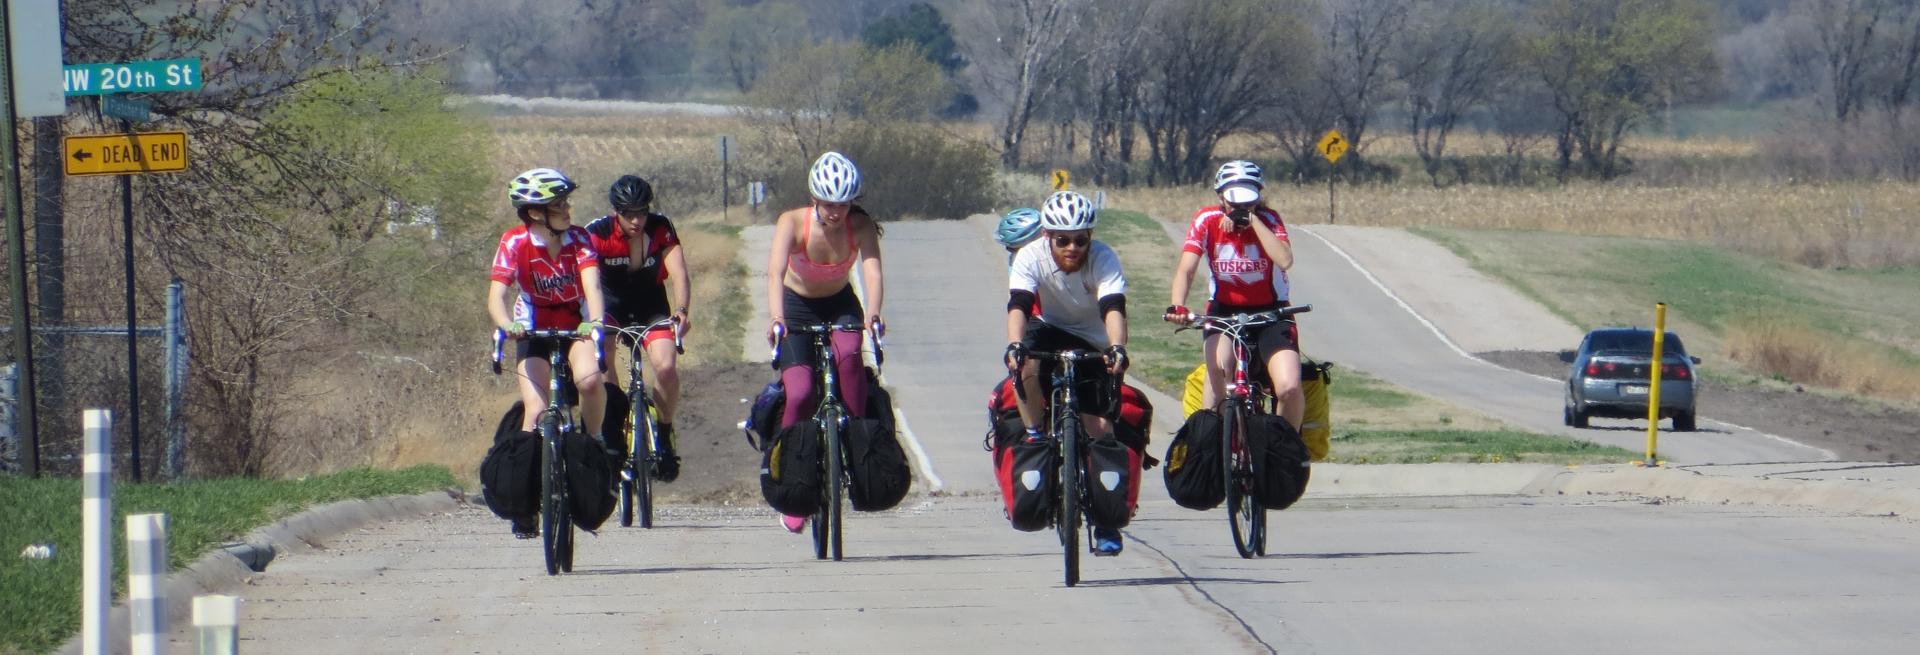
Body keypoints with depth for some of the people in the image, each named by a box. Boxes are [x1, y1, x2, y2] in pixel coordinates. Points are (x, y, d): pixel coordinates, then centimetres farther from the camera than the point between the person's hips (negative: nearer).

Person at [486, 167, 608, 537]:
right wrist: (507, 325, -49)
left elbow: (592, 286, -29)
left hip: (575, 326, 0)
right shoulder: (515, 243, -18)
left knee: (589, 379, -32)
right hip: (534, 330, 0)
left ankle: (595, 443, -6)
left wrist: (594, 321, -50)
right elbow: (497, 296, -27)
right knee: (536, 411, -16)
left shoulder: (578, 240, -16)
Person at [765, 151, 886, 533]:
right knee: (799, 393, -18)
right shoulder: (793, 223, -25)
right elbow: (775, 272, -39)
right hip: (797, 305, -1)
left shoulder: (860, 227, -21)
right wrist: (776, 319, -55)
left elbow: (872, 271, -35)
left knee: (849, 353, -33)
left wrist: (872, 314, -55)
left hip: (840, 304, 1)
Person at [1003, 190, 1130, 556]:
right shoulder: (1031, 257, -21)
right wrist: (1014, 345, -52)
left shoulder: (1103, 259, -24)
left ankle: (1106, 524, -2)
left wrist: (1117, 348, -55)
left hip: (1092, 346, -1)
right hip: (1051, 331, 1)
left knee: (1099, 427, -11)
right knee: (1024, 363, -35)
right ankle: (1035, 437, -14)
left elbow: (1113, 308, -37)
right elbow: (1018, 305, -33)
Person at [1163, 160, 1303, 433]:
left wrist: (1252, 219, -29)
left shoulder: (1268, 219, -12)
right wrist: (1177, 306, -38)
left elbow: (1284, 260, -30)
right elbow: (1185, 269, -19)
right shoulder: (1208, 220, -11)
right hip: (1225, 310, 1)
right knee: (1219, 368, -31)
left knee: (1289, 388, -20)